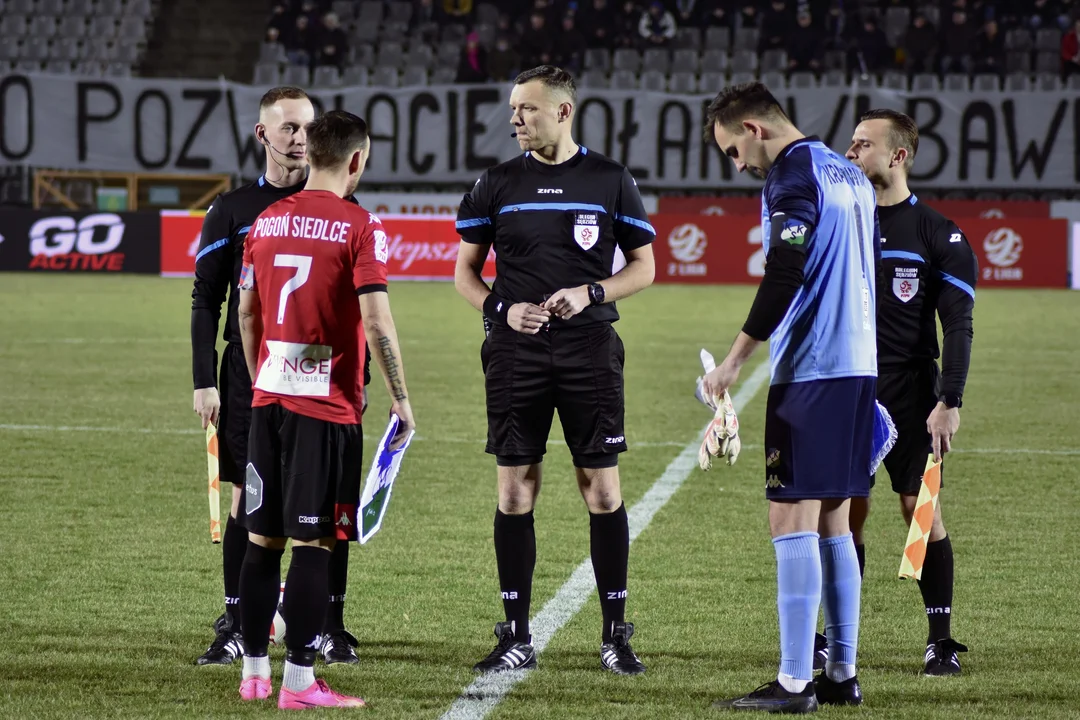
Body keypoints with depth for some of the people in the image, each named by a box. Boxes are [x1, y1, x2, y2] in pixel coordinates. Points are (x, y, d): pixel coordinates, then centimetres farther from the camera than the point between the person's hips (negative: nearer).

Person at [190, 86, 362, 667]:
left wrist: (358, 377, 4)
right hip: (250, 375, 0)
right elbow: (206, 300, 6)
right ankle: (235, 626, 7)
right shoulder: (232, 210, 5)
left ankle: (332, 626, 9)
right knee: (246, 498, 0)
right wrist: (204, 382, -1)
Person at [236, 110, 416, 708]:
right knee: (313, 543, -3)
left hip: (269, 399, 5)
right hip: (328, 406, -5)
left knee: (262, 537, 11)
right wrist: (400, 398, -6)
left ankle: (254, 673, 15)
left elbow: (246, 313, 14)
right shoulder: (358, 227, -9)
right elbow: (376, 321, -15)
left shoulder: (267, 222, 8)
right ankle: (299, 682, -4)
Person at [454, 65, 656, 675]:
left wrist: (589, 293, -10)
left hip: (589, 346, -1)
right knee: (516, 488, 1)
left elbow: (643, 267, 7)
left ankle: (616, 633, 7)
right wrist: (501, 310, -7)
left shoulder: (611, 181, 3)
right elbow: (466, 270, 12)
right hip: (516, 350, 1)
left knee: (602, 486, -2)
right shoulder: (497, 184, 7)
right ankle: (517, 637, 7)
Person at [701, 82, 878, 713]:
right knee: (834, 523, 13)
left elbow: (784, 276, -21)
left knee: (793, 520, -8)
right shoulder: (850, 175, 17)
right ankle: (842, 673, 15)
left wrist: (736, 360, -16)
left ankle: (794, 683, -10)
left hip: (810, 372, -9)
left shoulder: (793, 178, -11)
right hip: (860, 365, 9)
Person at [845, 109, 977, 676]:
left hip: (910, 397, -3)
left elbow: (957, 326, -4)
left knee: (922, 509, -5)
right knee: (844, 514, 1)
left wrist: (949, 402, -13)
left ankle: (941, 639, 2)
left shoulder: (939, 235, -3)